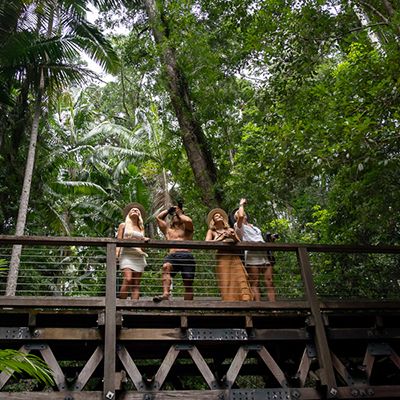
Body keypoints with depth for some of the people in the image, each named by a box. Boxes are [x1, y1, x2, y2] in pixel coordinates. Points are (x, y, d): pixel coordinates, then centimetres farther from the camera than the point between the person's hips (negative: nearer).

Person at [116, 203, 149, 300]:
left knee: (136, 284, -6)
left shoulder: (141, 229, 22)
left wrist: (145, 240, -3)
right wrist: (117, 253, -10)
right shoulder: (123, 225, 15)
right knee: (128, 279, -24)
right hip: (127, 255, -4)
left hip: (139, 256, 4)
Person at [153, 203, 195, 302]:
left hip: (187, 256, -1)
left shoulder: (186, 229, 23)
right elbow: (158, 217, 30)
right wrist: (169, 210, 32)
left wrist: (180, 213, 17)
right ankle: (166, 293, -48)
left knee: (188, 283, -5)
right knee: (166, 267, -33)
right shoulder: (168, 230, 32)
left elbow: (188, 221, -1)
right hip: (172, 256, 1)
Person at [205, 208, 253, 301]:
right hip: (222, 258, -2)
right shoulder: (211, 231, 18)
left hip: (235, 258, 2)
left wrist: (234, 237, 0)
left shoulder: (230, 230, 25)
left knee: (241, 280, -14)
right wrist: (219, 239, -2)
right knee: (226, 284, -12)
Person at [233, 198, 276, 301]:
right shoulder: (239, 226, 13)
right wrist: (241, 204, 7)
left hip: (264, 255, 6)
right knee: (255, 283, -11)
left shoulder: (255, 227, 33)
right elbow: (241, 216, -8)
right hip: (252, 255, -6)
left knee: (269, 282, -6)